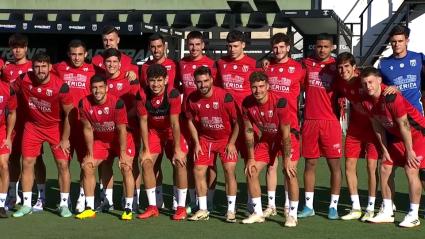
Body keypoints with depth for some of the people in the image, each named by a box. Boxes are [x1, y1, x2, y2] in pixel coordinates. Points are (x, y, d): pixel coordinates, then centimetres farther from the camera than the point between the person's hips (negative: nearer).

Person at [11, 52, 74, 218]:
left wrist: (65, 139, -11)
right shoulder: (24, 80, -16)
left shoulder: (60, 86, -22)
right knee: (27, 163, -1)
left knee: (63, 164, -6)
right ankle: (26, 204, 10)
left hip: (56, 127, -2)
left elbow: (69, 114, -13)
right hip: (33, 126, 2)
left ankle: (64, 204, 6)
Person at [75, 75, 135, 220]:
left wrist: (123, 154, -20)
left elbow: (122, 130, -22)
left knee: (126, 167, -19)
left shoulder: (117, 103, -28)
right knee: (87, 166, -5)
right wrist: (90, 154, -5)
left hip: (120, 140, -4)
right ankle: (90, 208, 4)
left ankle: (128, 209, -12)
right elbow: (88, 129, -7)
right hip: (100, 141, 4)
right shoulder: (84, 104, -16)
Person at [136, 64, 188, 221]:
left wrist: (177, 150, -23)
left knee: (180, 163, -16)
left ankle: (181, 207, -7)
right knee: (146, 163, -10)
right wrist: (146, 150, -12)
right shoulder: (143, 96, -19)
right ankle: (152, 207, 0)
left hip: (171, 131, -2)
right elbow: (143, 122, -12)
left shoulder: (173, 94, -26)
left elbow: (175, 123, -25)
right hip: (153, 131, 2)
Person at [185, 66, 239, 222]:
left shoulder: (225, 97, -22)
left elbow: (236, 122, -13)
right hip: (205, 139, 4)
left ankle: (231, 210, -2)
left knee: (229, 170, -12)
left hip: (226, 139, -3)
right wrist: (196, 143, 1)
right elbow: (191, 121, 6)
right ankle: (203, 210, 9)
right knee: (199, 171, -2)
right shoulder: (192, 99, -11)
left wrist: (231, 143, -13)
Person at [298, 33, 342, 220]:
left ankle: (333, 206, 9)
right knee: (310, 163, 7)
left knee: (334, 164, 0)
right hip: (310, 121, 2)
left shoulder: (336, 66, 2)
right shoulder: (306, 64, 8)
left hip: (331, 122, -2)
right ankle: (308, 206, 16)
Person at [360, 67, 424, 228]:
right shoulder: (367, 102, -8)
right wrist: (385, 150, 4)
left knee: (411, 170, -16)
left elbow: (404, 125, -25)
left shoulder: (391, 97, -30)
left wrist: (409, 151, -20)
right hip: (396, 136, 8)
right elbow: (377, 126, 4)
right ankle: (387, 212, 14)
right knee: (385, 168, 5)